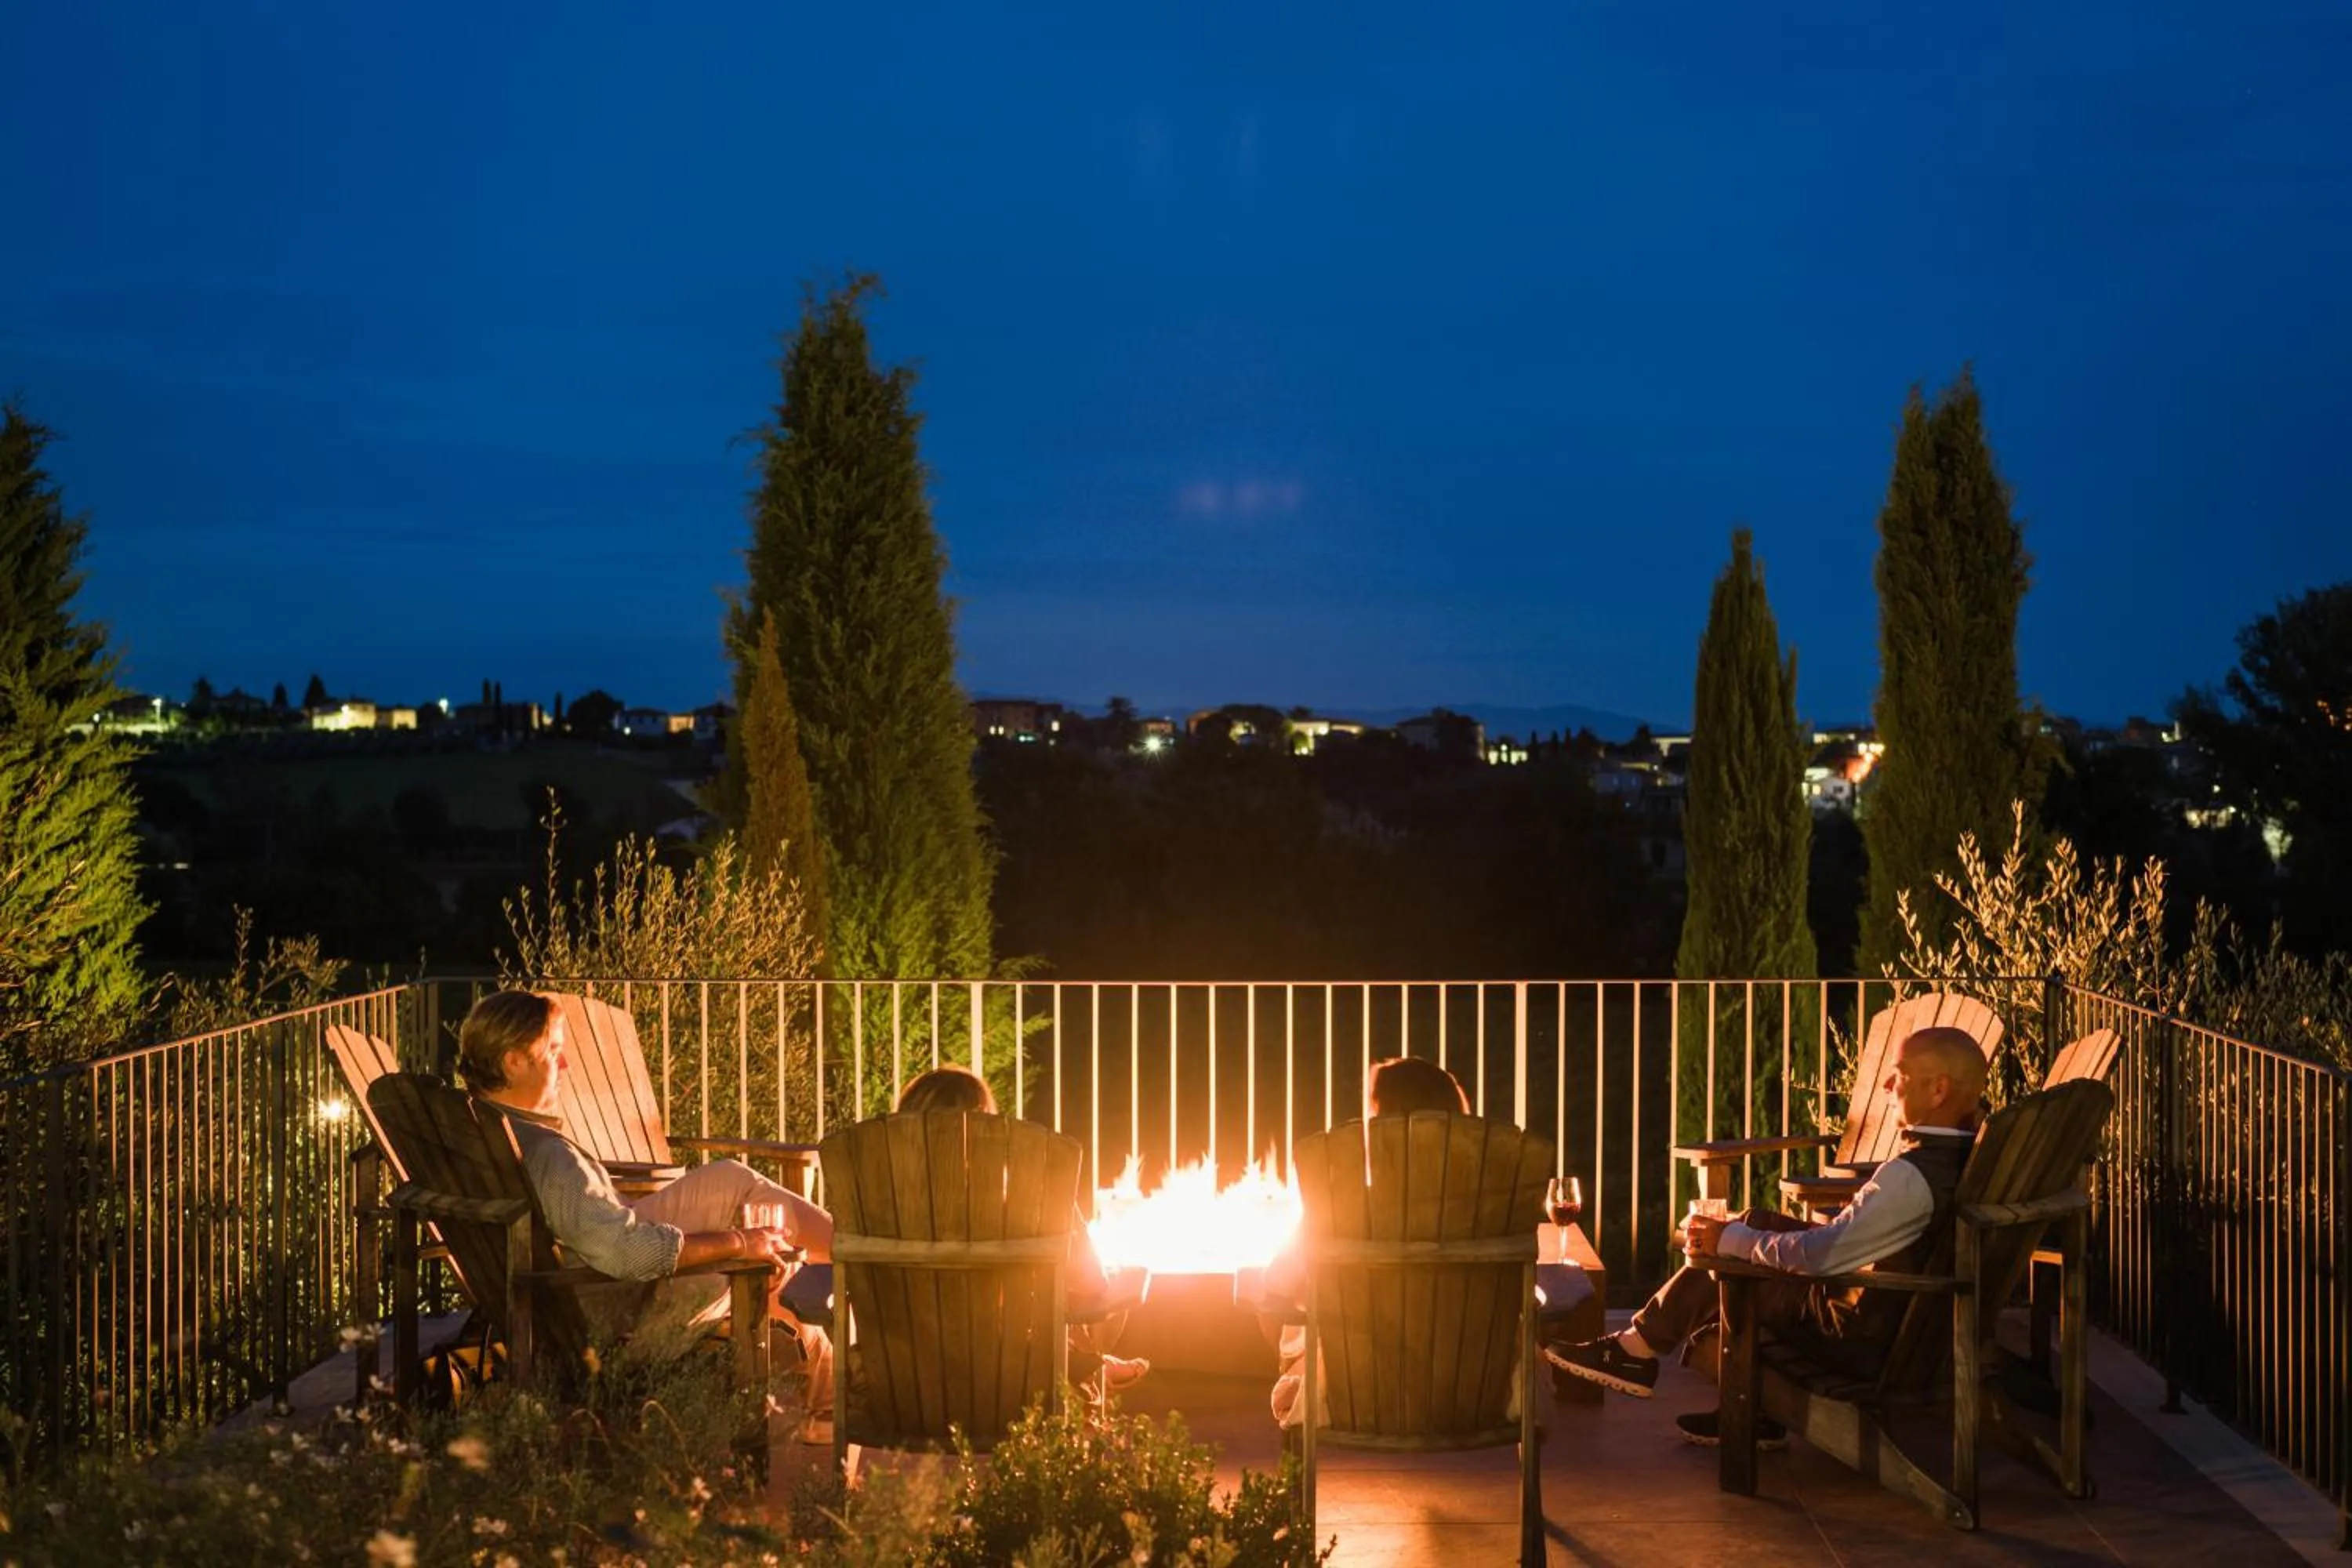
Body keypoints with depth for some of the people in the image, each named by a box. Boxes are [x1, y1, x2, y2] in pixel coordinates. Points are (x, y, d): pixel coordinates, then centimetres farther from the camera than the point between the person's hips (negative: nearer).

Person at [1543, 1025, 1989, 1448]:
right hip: (1903, 1319, 9)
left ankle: (1636, 1351, 14)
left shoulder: (1912, 1176, -28)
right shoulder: (1961, 1155, 1)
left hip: (1863, 1338, -9)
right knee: (1758, 1223, 13)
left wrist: (1727, 1240, -13)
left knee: (1721, 1261, -7)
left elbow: (1817, 1254, -28)